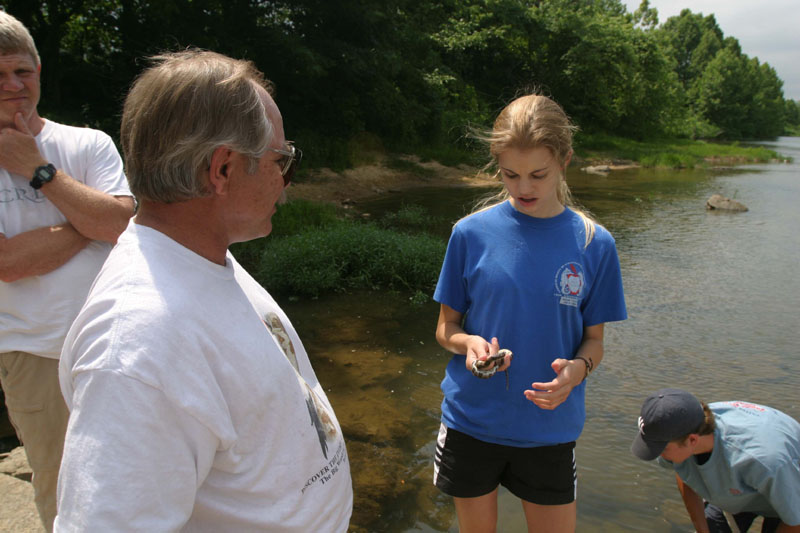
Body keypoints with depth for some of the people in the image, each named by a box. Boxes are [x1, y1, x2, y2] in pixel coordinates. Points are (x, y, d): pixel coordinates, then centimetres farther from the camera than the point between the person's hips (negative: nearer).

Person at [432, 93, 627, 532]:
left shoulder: (594, 244, -7)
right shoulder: (472, 233, -9)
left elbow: (594, 341, 0)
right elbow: (446, 328, -1)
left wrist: (576, 369, -21)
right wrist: (470, 343, -23)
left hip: (549, 427, 0)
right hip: (471, 422, 0)